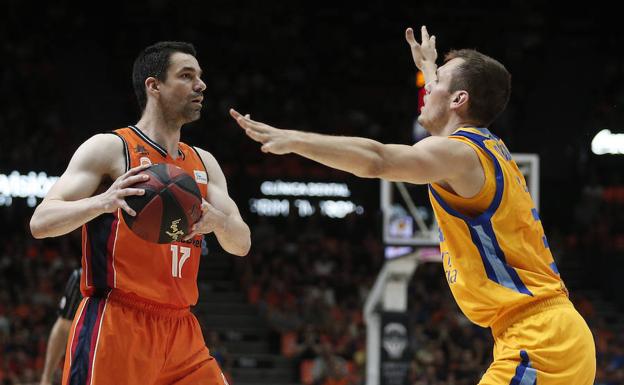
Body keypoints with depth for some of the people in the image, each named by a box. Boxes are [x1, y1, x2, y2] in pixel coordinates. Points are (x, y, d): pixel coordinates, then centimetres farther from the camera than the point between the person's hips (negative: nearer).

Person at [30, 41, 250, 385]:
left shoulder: (203, 163, 16)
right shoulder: (110, 148, -3)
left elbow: (242, 244, 11)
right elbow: (40, 222, -11)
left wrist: (217, 221, -13)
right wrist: (102, 202, -30)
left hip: (180, 330, 7)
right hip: (115, 327, -7)